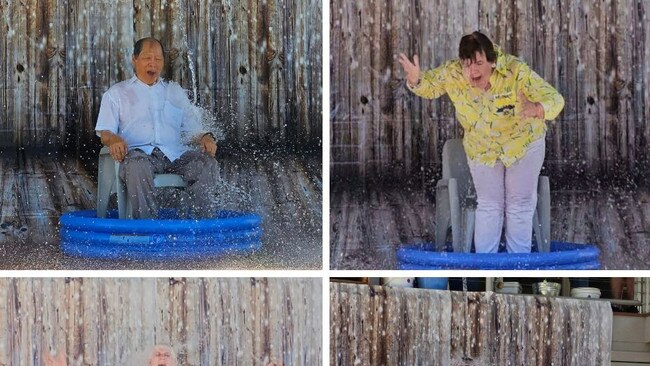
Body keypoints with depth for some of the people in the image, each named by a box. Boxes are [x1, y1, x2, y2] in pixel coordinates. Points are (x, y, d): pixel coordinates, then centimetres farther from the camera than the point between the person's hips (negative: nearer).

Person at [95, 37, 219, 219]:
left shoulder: (175, 91, 30)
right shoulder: (116, 93, 21)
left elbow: (191, 128, 23)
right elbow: (105, 131, 11)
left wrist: (205, 137, -2)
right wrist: (114, 140, -15)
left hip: (175, 153, 3)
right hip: (138, 152, -3)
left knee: (207, 163, -28)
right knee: (137, 166, -40)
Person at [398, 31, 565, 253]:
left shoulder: (516, 72, -34)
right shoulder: (452, 73, -25)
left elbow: (554, 99, -36)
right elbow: (429, 87, -5)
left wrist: (535, 109, -60)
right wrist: (415, 80, -30)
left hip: (523, 141, -2)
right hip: (481, 147, 2)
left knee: (520, 205, 5)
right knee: (489, 205, 7)